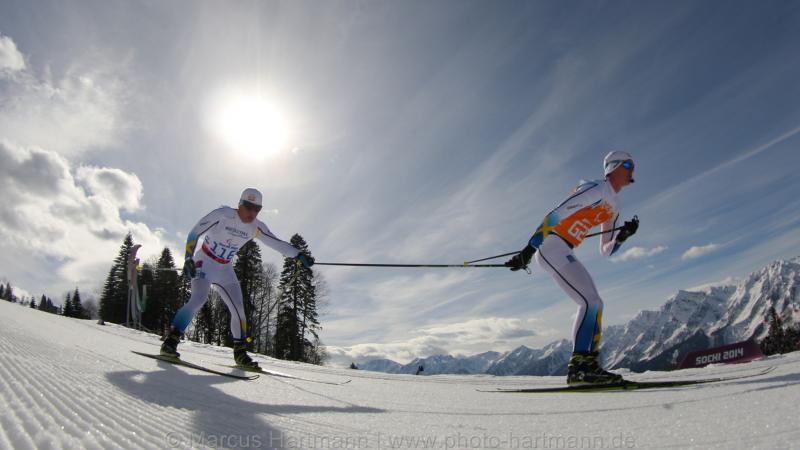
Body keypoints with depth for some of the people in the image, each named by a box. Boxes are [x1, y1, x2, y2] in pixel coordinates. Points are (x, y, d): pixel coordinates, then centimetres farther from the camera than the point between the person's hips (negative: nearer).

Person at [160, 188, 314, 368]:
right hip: (204, 262, -4)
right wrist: (188, 259, -23)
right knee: (199, 298, -28)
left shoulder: (256, 228, -7)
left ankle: (240, 353, 11)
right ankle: (171, 340, -18)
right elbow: (194, 233, -15)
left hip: (225, 270, 5)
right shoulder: (223, 214, -19)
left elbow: (278, 244, -8)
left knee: (238, 309, -2)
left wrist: (299, 255, -20)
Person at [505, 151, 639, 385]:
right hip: (552, 245, -10)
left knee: (595, 304, 7)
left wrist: (623, 236, 3)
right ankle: (579, 365, -18)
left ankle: (588, 364, 7)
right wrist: (529, 249, -24)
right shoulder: (595, 188, -7)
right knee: (590, 301, -17)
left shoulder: (613, 209, 21)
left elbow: (606, 251, 23)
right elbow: (555, 214, -17)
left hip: (565, 253, 10)